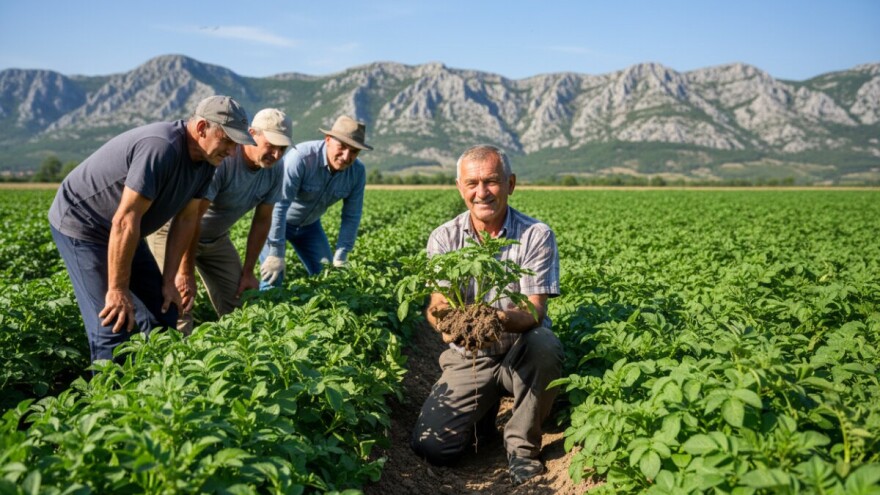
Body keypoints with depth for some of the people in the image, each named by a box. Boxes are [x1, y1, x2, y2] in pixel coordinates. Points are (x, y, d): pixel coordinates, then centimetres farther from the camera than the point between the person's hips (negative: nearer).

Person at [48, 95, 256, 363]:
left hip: (122, 231, 9)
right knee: (113, 327, -13)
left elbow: (186, 220, -2)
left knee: (162, 316, 6)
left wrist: (168, 281, -2)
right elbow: (125, 221, -31)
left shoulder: (205, 160, -5)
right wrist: (117, 290, -25)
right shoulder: (161, 149, -32)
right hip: (80, 223, -9)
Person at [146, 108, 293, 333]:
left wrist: (247, 271, -1)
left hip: (216, 237, 6)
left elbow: (262, 221, -3)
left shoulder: (274, 171, -11)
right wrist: (186, 272, -28)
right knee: (179, 305, -17)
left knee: (237, 306, 0)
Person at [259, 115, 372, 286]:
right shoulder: (301, 157, -35)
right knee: (273, 277, -16)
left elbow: (351, 216, -7)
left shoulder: (358, 172, -17)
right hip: (275, 219, -5)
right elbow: (278, 205, -34)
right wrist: (276, 254, -34)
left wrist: (340, 257, -8)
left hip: (309, 224, 5)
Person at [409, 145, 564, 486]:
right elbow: (436, 305, -12)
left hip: (520, 355, -1)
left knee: (544, 343, -37)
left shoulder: (536, 236, -11)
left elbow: (535, 310, -19)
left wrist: (501, 320, -42)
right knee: (430, 448, -14)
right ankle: (485, 411, 20)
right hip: (469, 358, 2)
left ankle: (522, 445, -11)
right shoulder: (444, 238, -4)